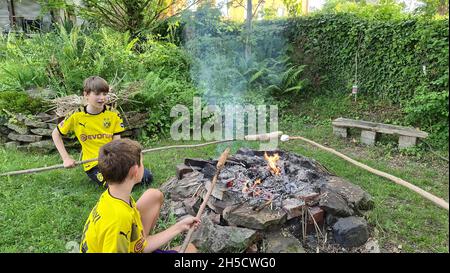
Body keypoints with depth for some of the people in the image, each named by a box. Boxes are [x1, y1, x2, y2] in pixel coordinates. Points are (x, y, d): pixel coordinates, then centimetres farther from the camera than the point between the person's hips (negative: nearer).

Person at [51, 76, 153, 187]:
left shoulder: (113, 114, -1)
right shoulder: (77, 116, -6)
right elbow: (56, 134, 8)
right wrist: (66, 158, 0)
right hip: (94, 164, -2)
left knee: (147, 176, -18)